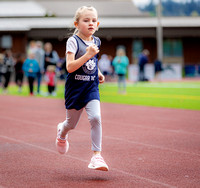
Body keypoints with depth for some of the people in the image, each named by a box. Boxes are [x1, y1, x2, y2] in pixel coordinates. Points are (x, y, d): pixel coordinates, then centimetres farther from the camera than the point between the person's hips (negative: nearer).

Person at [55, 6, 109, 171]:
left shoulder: (96, 41, 6)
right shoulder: (73, 41, -12)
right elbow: (70, 67, -22)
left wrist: (98, 73, 10)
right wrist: (88, 55, -30)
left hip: (91, 87, 3)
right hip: (75, 87, -3)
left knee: (95, 117, -18)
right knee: (72, 123, 12)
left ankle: (96, 155, -12)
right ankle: (62, 132, 49)